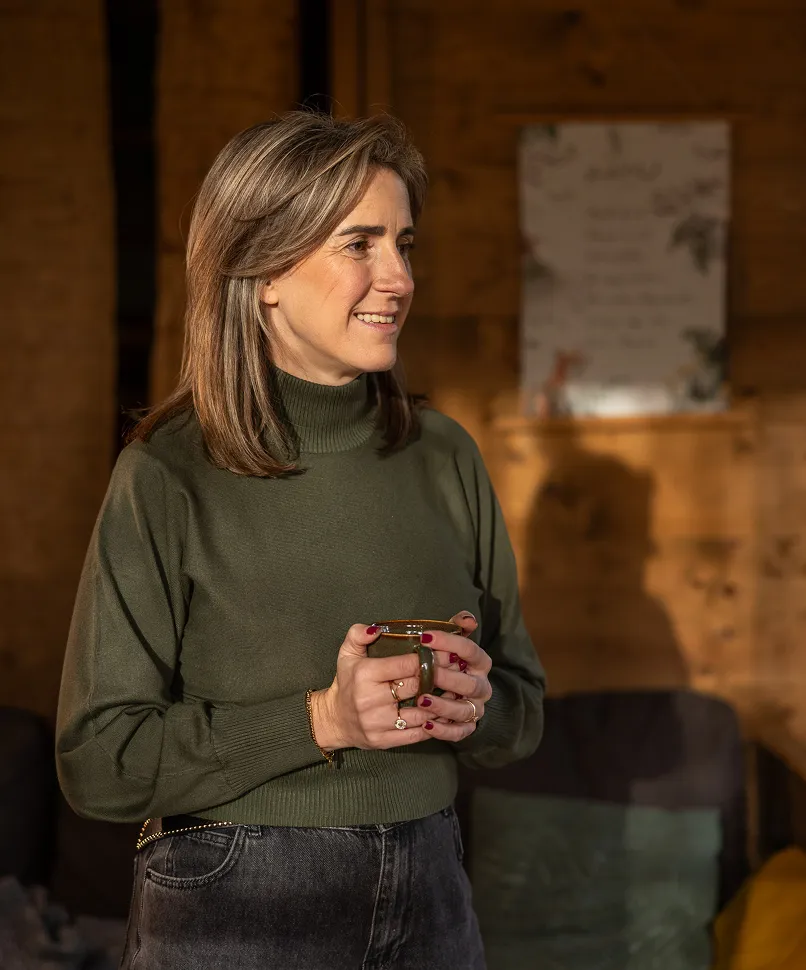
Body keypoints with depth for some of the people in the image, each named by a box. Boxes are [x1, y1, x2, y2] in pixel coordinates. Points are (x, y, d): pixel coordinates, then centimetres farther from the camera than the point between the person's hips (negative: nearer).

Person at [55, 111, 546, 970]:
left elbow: (523, 712, 10)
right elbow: (97, 761, -13)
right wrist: (320, 720, -20)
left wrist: (476, 704, -12)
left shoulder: (443, 457, 2)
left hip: (426, 897, 4)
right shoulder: (168, 478, -11)